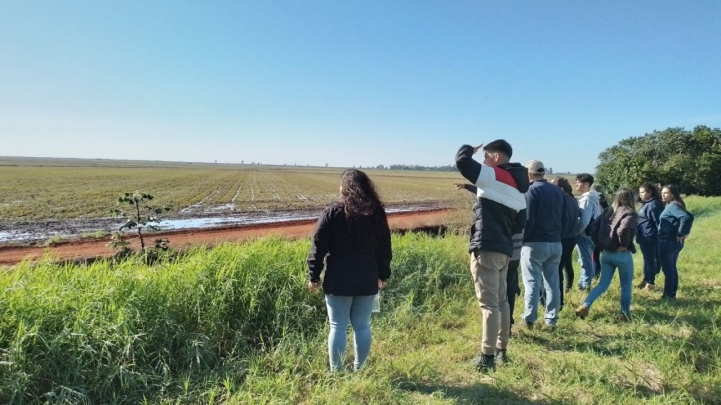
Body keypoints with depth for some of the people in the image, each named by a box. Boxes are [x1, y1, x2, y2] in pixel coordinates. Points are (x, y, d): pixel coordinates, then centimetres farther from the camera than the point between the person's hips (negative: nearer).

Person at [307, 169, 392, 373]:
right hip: (367, 281, 3)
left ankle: (336, 372, 15)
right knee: (362, 326, 13)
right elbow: (385, 248, 9)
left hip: (338, 281, -3)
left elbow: (319, 247, -7)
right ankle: (358, 370, 23)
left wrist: (313, 276, 2)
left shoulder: (333, 212, -9)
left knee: (337, 327, 6)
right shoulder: (377, 213, 2)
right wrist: (383, 275, 19)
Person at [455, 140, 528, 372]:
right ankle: (501, 351, 26)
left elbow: (462, 162, -14)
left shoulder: (494, 176, -10)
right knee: (501, 301, 16)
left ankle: (487, 358, 0)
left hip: (487, 248, -9)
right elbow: (519, 220, 19)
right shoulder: (516, 185, 16)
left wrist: (469, 149, 5)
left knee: (489, 304, -6)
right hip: (504, 249, 9)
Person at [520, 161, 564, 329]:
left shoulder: (532, 190, -11)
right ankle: (551, 319, 15)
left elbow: (527, 220, -16)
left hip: (534, 243, -6)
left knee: (532, 282, -2)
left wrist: (520, 239, -7)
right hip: (555, 243, 6)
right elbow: (562, 218, 15)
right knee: (552, 282, 11)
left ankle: (529, 319, 0)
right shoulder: (558, 191, 11)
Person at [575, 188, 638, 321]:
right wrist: (624, 245, -13)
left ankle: (584, 306, -1)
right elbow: (624, 229, -29)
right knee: (626, 286, 13)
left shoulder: (608, 211, 6)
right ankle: (625, 314, 22)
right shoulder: (631, 214, -10)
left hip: (606, 254, 5)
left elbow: (594, 226, 0)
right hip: (622, 255, -5)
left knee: (603, 284, 12)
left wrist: (600, 245, 7)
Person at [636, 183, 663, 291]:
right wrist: (638, 235, 18)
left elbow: (657, 222, -18)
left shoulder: (653, 205, -16)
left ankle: (651, 283, 10)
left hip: (649, 238, -10)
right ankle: (646, 280, 28)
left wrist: (658, 237, -18)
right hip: (643, 237, 10)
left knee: (650, 260, 1)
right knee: (646, 259, 18)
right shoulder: (645, 204, 13)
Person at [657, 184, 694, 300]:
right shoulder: (670, 205, 11)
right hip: (674, 242, 10)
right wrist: (685, 233, 11)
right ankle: (672, 294, 25)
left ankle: (667, 296, 7)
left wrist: (680, 234, -23)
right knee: (672, 268, 16)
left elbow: (687, 217, -31)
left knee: (667, 269, -1)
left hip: (667, 242, -10)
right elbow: (687, 217, 18)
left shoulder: (672, 206, -16)